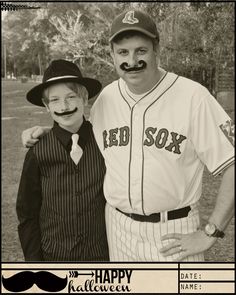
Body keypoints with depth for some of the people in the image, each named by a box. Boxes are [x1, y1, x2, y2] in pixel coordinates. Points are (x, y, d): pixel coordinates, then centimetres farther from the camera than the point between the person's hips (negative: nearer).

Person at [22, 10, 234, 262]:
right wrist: (47, 132, 5)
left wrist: (210, 233, -13)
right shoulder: (106, 97, 1)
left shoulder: (192, 96, -14)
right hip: (117, 230, 4)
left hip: (173, 235, -3)